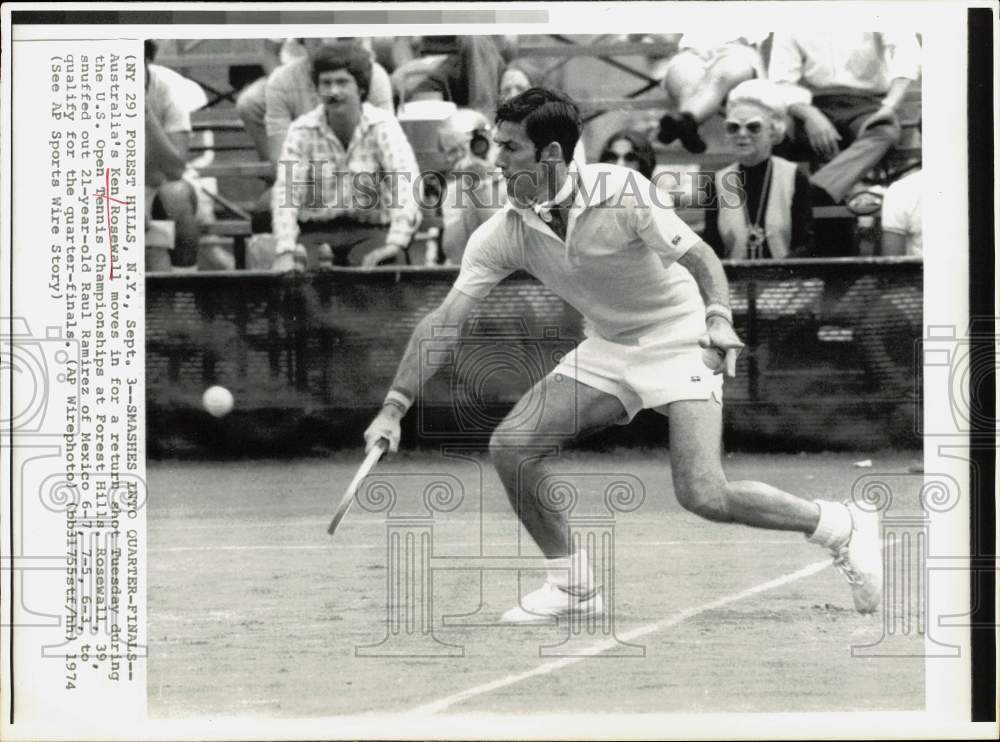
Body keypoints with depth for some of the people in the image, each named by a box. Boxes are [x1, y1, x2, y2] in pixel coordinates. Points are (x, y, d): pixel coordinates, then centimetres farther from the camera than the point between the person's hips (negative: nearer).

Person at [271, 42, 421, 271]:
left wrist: (395, 244, -38)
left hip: (371, 230, 0)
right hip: (316, 232, 0)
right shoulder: (302, 131, -2)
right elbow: (286, 192, -13)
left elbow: (406, 185, -20)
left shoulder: (383, 127, -6)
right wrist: (284, 253, -30)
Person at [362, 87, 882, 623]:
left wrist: (719, 318, -36)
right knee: (511, 444, -10)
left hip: (680, 343, -6)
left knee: (703, 497, -22)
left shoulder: (621, 193, -23)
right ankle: (573, 586, 7)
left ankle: (842, 527, 1)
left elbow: (700, 256, -17)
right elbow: (445, 321, -11)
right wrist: (394, 407, -18)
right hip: (608, 351, 6)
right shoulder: (504, 233, -10)